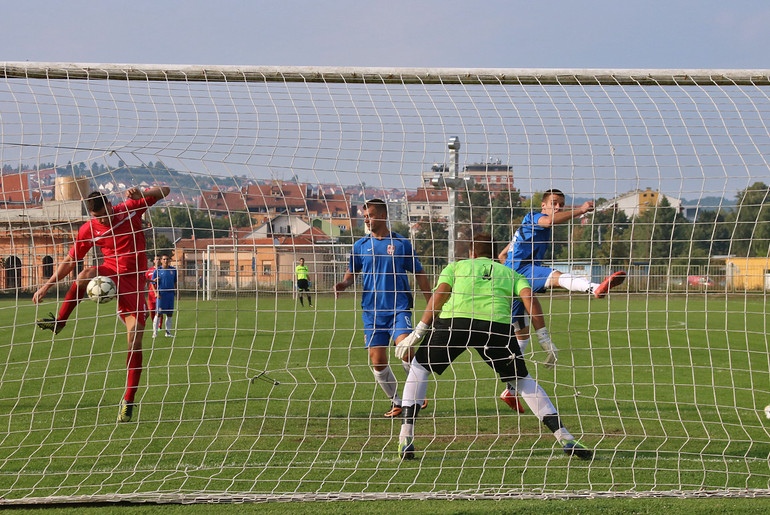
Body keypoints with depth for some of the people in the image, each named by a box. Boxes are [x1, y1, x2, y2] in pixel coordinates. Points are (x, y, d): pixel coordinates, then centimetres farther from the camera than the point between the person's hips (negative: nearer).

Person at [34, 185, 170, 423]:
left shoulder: (131, 209, -5)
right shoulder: (89, 230, -2)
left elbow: (164, 191, -4)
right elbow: (70, 261, 8)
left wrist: (141, 194, -24)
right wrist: (47, 285, 3)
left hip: (134, 280, -1)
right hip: (110, 272, 1)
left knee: (135, 343, -9)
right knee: (85, 275, -37)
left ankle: (128, 401, -2)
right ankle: (59, 322, -24)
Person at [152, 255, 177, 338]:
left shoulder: (173, 270, 11)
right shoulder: (157, 271, 1)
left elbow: (175, 282, 19)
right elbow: (153, 283, 1)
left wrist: (176, 293, 15)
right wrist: (156, 292, -11)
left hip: (170, 294, 4)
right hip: (161, 294, -4)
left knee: (170, 314, 4)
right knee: (158, 313, -8)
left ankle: (168, 332, 12)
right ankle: (155, 332, -4)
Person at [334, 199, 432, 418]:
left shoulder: (401, 244, 4)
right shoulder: (360, 246, 9)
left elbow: (419, 274, 10)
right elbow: (352, 272, 20)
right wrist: (344, 284, -4)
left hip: (399, 309, -3)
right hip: (372, 311, 3)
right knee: (377, 362, -2)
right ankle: (396, 402, 15)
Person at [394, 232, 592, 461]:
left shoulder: (455, 267, 30)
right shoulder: (510, 274, 32)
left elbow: (439, 294, 11)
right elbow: (528, 296, 12)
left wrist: (419, 331, 7)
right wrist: (544, 338, 9)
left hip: (454, 321, -1)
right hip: (497, 326, 1)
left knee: (419, 367, 22)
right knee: (523, 380, 19)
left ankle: (406, 437, 9)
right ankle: (566, 439, 11)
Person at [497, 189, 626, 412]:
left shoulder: (527, 227, 30)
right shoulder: (533, 218, 1)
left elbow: (502, 256, 35)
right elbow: (550, 220, -25)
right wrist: (580, 210, -26)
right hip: (522, 270, -11)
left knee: (522, 335, 15)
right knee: (556, 276, -36)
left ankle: (510, 390, 19)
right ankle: (596, 289, -67)